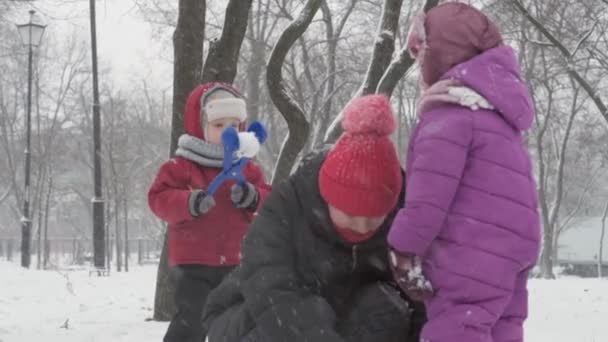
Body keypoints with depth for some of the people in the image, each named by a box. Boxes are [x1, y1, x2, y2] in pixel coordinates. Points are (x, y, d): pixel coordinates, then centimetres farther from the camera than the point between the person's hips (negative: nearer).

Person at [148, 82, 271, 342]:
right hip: (193, 262, -4)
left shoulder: (246, 167, 6)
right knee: (192, 320, -9)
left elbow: (267, 199, 4)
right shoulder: (181, 165, -7)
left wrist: (253, 197, -20)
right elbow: (159, 199, -12)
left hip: (235, 262, 5)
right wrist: (189, 203, -30)